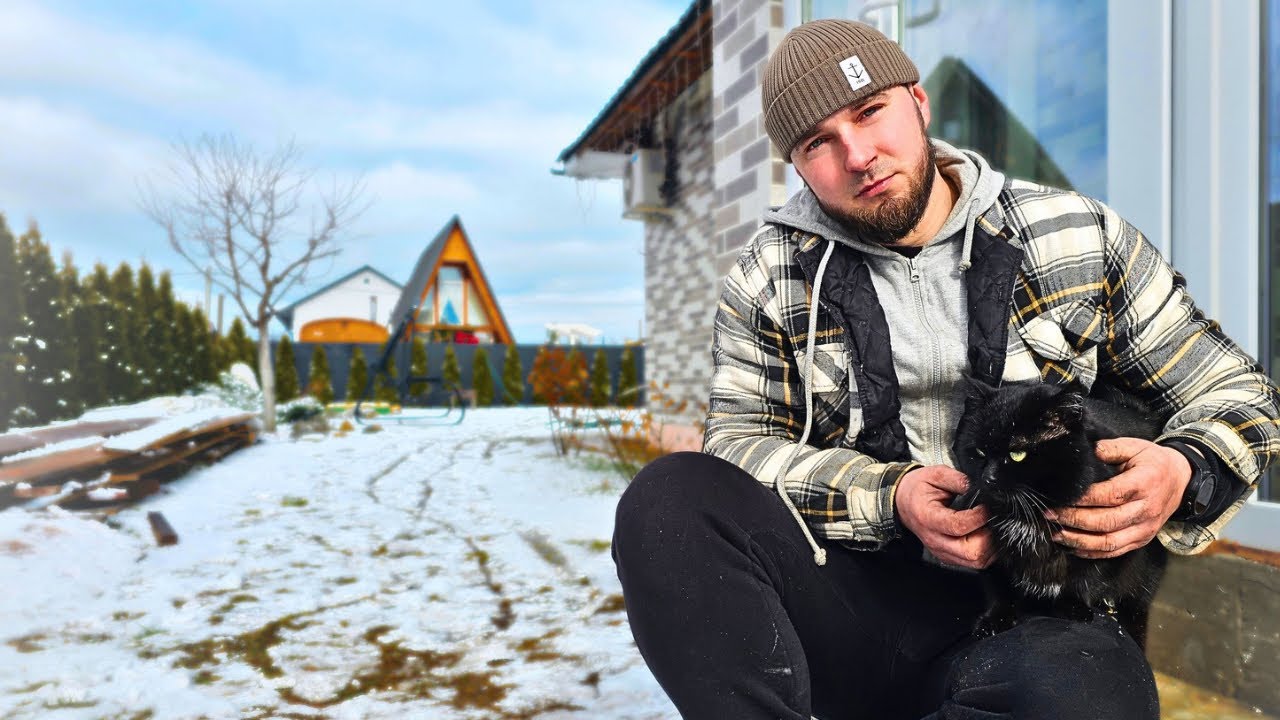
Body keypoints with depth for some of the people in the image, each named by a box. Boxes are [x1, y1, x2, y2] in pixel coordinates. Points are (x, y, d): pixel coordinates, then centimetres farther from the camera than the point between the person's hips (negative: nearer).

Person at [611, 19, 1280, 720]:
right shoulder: (768, 279, 5)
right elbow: (737, 444, 0)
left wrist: (1184, 475, -13)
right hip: (854, 600, 1)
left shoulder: (1080, 236, 5)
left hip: (1040, 616, 0)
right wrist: (891, 497, -16)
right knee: (669, 498, -26)